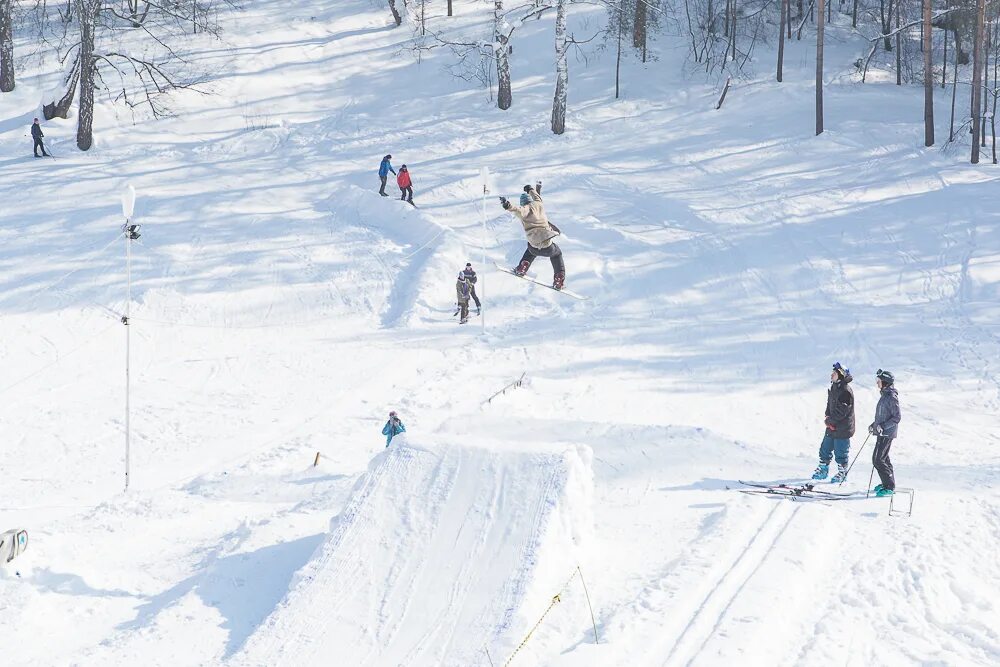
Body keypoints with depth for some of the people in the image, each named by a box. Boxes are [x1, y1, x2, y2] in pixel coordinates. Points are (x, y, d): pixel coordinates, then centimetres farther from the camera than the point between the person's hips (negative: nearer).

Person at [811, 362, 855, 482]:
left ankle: (842, 473, 15)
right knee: (825, 449, 15)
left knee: (840, 452, 1)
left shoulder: (845, 391, -20)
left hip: (843, 428, -9)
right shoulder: (833, 388, 9)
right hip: (832, 427, 9)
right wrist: (827, 417, 1)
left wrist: (830, 420, -13)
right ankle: (823, 470, 28)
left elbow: (841, 411, -22)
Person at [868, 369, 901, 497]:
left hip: (887, 433, -10)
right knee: (883, 458, 17)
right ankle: (888, 483, 28)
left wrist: (883, 426, -23)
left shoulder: (891, 397, -17)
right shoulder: (884, 395, 13)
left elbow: (896, 417, -19)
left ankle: (889, 487, -7)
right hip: (882, 433, 10)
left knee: (877, 460, -11)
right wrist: (874, 425, 20)